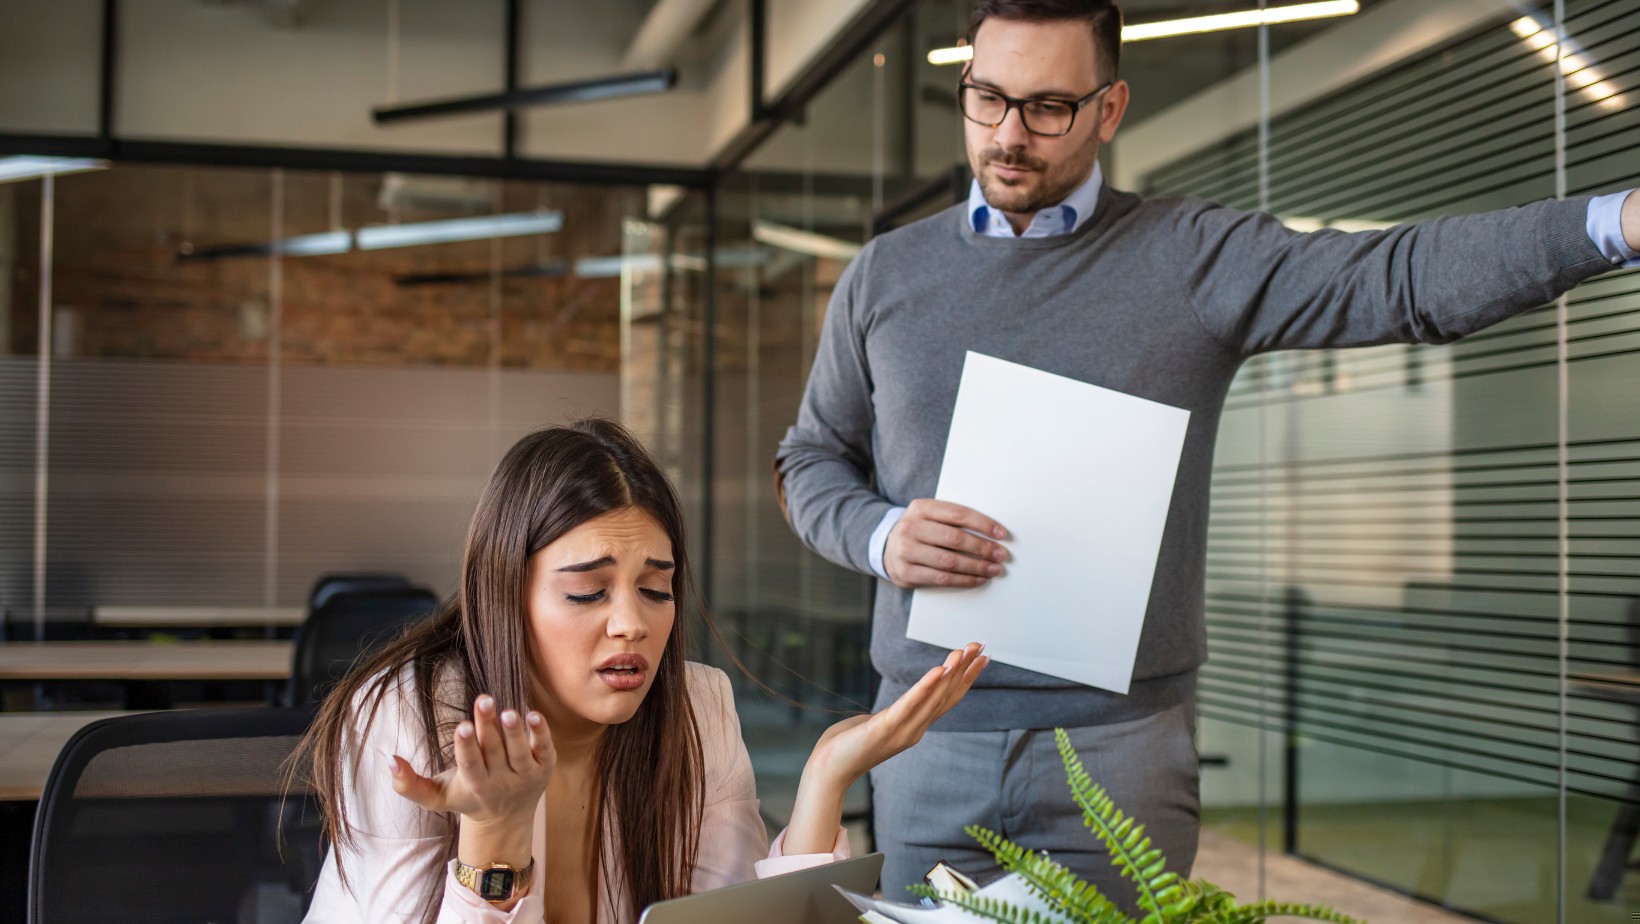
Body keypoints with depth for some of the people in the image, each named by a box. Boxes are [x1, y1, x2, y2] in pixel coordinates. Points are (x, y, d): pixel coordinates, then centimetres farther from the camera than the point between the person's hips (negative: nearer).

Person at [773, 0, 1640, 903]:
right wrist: (879, 536, -7)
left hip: (1118, 743, -2)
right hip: (930, 737, 2)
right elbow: (809, 459, 15)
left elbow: (1407, 277, -12)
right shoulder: (883, 275, 9)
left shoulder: (1192, 257, 0)